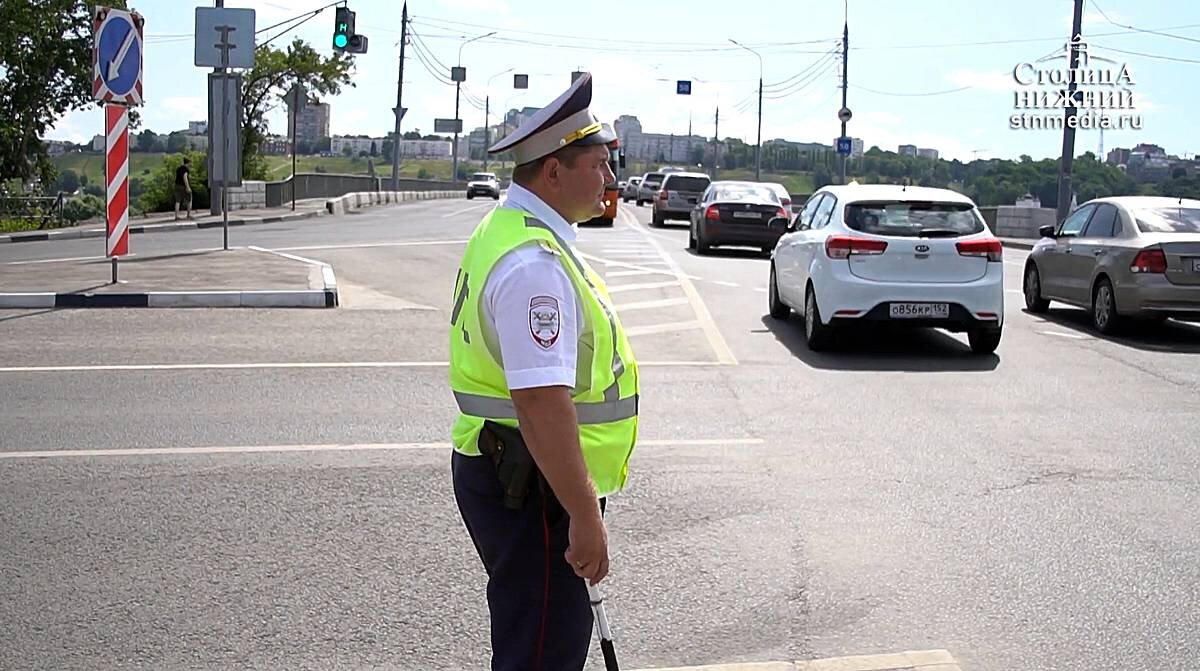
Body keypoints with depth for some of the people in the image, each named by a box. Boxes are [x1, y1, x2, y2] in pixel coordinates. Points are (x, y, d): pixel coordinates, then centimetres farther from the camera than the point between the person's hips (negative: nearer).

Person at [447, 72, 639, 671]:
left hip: (502, 471, 11)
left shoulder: (508, 230, 12)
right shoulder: (535, 264, -24)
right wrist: (584, 516, -27)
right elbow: (543, 403, -31)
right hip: (530, 488, -11)